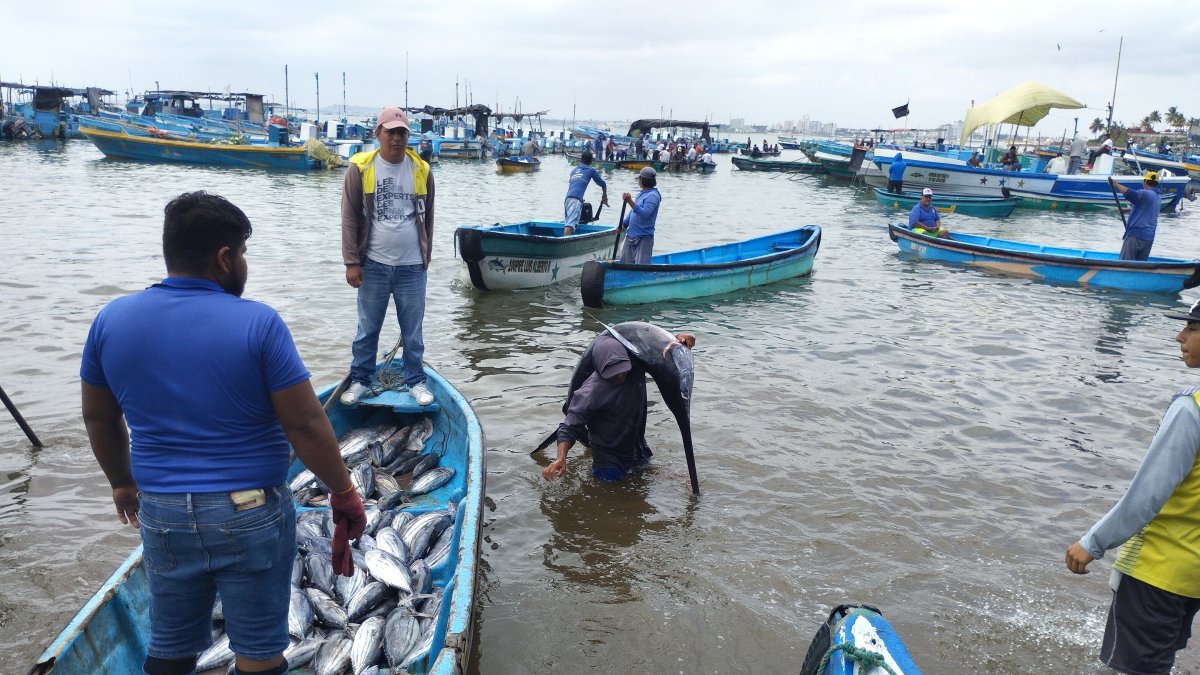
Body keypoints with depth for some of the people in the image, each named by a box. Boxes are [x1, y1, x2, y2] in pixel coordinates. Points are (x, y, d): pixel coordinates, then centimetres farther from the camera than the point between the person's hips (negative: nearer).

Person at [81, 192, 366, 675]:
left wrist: (122, 482, 26)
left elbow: (99, 420, 10)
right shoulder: (258, 323, -16)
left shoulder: (111, 320, -2)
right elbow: (305, 426, -15)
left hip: (161, 516, 4)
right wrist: (344, 493, -3)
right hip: (252, 514, -4)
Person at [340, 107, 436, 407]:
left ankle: (416, 381, 23)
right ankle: (360, 380, 24)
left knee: (413, 329, 9)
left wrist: (425, 256, 13)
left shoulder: (421, 170, 3)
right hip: (373, 265, -1)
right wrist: (351, 262, -5)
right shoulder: (360, 168, -3)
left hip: (412, 266, 1)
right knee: (367, 328, 10)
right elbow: (350, 217, -2)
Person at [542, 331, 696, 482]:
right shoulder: (590, 393, -30)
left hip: (638, 452, 6)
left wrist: (678, 338, -17)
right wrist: (561, 458, -41)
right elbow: (570, 427, -26)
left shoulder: (636, 367, -14)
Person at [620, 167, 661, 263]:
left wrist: (630, 202, -34)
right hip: (631, 236, 10)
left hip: (644, 238, -10)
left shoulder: (653, 196, -15)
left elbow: (645, 214, -29)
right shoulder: (641, 194, 14)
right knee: (625, 262, 12)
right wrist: (623, 225, 19)